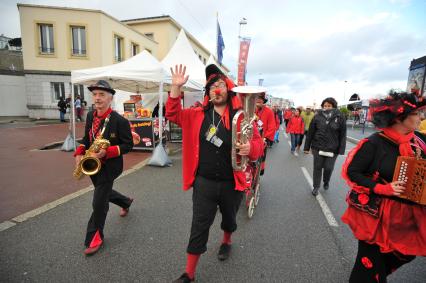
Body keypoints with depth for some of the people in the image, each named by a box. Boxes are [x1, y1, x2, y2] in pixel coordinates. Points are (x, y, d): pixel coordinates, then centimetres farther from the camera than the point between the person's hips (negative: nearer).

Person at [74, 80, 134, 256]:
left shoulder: (120, 120, -19)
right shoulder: (90, 116, 3)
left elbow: (128, 145, -16)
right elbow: (86, 138, 14)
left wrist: (107, 152, -27)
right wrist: (79, 153, -2)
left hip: (109, 166, -8)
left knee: (99, 202, -3)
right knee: (103, 192, 26)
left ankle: (95, 238, 19)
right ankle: (126, 202, 55)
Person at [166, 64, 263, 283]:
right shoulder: (198, 115, -1)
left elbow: (258, 142, -4)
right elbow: (173, 114, 0)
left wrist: (250, 147, -28)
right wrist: (176, 88, -11)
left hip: (232, 183, 1)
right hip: (204, 182, 0)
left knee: (229, 218, 25)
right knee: (199, 227, 7)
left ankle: (226, 242, 59)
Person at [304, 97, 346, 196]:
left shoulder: (340, 117, -3)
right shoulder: (317, 117, -1)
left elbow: (343, 135, -2)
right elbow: (310, 132, 1)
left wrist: (341, 150, -6)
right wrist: (307, 147, 2)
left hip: (332, 149, 0)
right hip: (318, 147, 1)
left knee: (328, 168, 5)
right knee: (317, 167, 7)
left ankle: (326, 182, 37)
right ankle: (316, 187, 24)